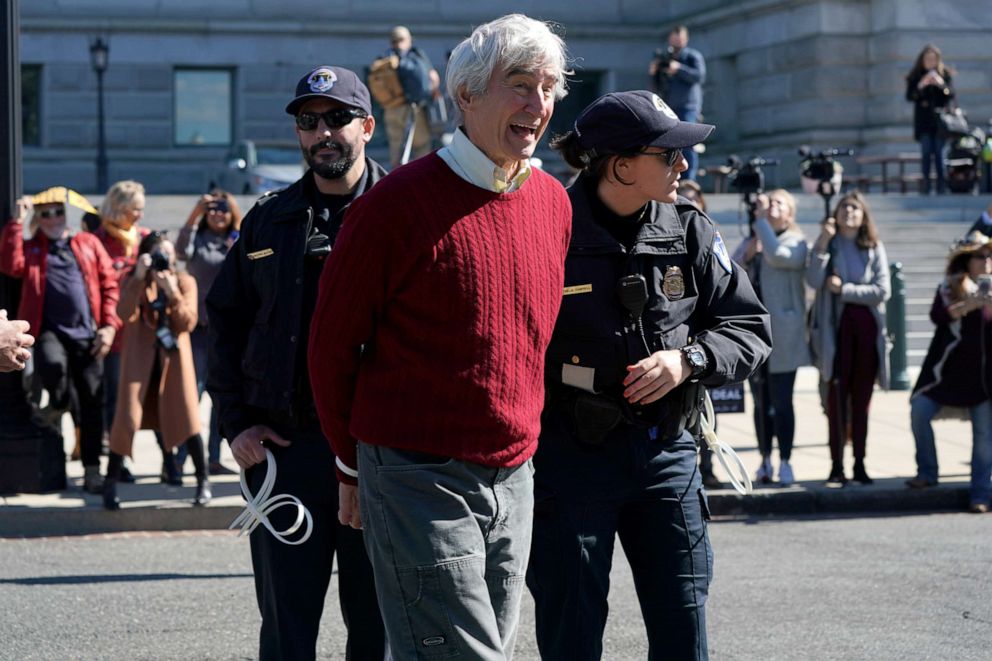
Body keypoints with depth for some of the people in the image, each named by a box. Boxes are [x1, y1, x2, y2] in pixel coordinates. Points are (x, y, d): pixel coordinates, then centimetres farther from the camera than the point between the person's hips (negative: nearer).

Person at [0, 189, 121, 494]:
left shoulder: (89, 243, 13)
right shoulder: (31, 247, 12)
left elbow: (109, 285, 9)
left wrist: (109, 325, -2)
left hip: (87, 335, 2)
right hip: (50, 331, -1)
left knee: (91, 403, 1)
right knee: (53, 364, -35)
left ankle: (91, 470, 10)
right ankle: (58, 407, -1)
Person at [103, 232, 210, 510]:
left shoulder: (185, 282, 3)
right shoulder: (132, 281, 2)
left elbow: (188, 323, -8)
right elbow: (125, 314, -16)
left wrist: (173, 293, -20)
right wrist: (139, 277, -22)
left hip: (174, 356, 0)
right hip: (139, 356, 0)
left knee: (185, 417, -4)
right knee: (128, 417, -7)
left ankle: (203, 481, 7)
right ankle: (111, 484, 1)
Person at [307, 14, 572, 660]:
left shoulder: (554, 202, 8)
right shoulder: (399, 201, -10)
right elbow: (333, 344, -3)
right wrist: (355, 466, 5)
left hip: (513, 480, 6)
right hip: (419, 479, -6)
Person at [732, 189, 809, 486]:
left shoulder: (796, 243, -2)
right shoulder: (749, 242, 14)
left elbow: (776, 255, -23)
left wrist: (761, 220, -17)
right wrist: (747, 256, -10)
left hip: (782, 335, -5)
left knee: (781, 401, -4)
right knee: (760, 400, 10)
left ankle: (785, 462, 0)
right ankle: (765, 461, 17)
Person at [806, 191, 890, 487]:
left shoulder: (874, 249, 7)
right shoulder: (827, 244, 5)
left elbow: (882, 291, -3)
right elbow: (813, 280, -11)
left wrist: (844, 289, -9)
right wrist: (823, 244, -16)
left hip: (867, 328, 1)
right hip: (835, 327, -1)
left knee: (862, 399, 5)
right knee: (836, 397, -5)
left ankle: (859, 465, 11)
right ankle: (836, 467, -3)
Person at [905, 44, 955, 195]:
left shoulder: (944, 74, 5)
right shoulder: (915, 77, 5)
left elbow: (951, 95, -2)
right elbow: (909, 96, -2)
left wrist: (941, 84, -20)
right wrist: (921, 86, -17)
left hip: (940, 120, 0)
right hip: (924, 122, 0)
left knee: (939, 153, -5)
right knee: (926, 153, -4)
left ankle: (941, 187, -1)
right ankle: (926, 186, -1)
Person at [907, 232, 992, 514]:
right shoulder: (949, 288, 1)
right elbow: (937, 315, -17)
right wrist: (969, 304, -28)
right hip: (948, 368, -1)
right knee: (919, 410, -12)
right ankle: (927, 472, 6)